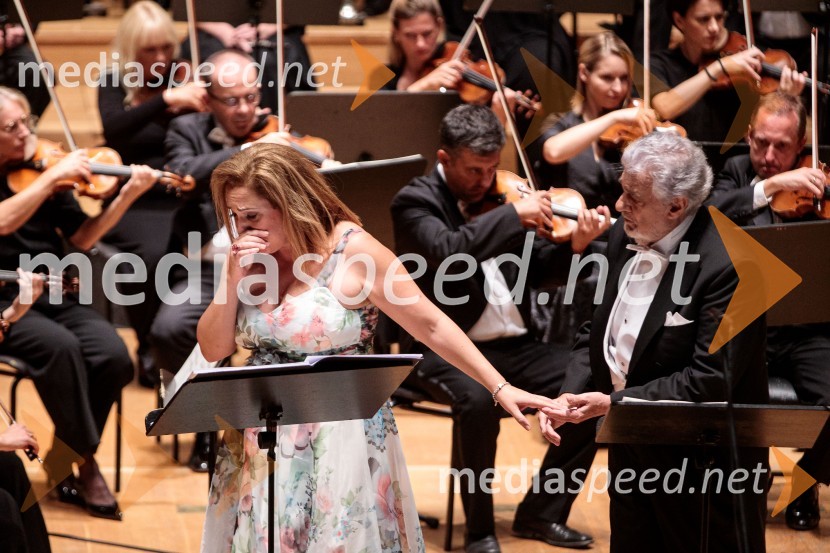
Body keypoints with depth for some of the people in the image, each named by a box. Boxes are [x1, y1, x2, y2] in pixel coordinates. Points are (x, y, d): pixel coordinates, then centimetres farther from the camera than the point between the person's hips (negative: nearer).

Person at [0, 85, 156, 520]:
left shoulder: (39, 169, 8)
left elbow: (82, 239, 7)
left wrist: (126, 197, -5)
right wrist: (52, 177, -25)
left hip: (54, 298, 5)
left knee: (114, 357, -20)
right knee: (61, 346, -32)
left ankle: (64, 458, -2)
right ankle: (84, 459, -15)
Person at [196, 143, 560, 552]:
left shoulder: (353, 251, -12)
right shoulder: (249, 257, 4)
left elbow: (431, 326, -9)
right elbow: (214, 349, 4)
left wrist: (500, 389, -13)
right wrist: (233, 279, -11)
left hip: (340, 439, -5)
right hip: (261, 445, 5)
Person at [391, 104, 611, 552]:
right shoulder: (416, 200, -6)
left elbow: (532, 270, 11)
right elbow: (447, 253, -27)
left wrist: (574, 246, -8)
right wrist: (514, 213, -25)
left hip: (512, 344, 6)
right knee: (477, 400, -36)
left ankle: (542, 512, 1)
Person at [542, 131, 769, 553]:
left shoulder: (726, 266, -23)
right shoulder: (625, 237, 2)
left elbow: (711, 379, -25)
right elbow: (597, 333, 11)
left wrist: (615, 403, -24)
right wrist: (570, 395, -6)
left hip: (703, 458, -8)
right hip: (631, 450, 8)